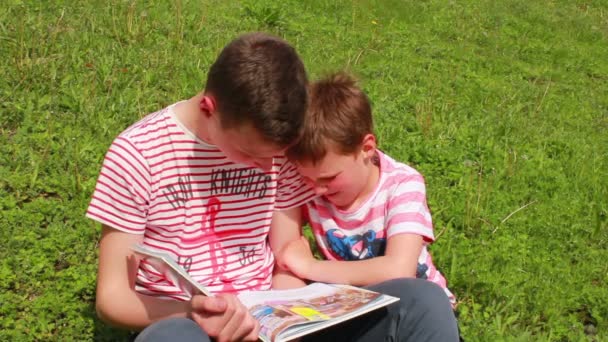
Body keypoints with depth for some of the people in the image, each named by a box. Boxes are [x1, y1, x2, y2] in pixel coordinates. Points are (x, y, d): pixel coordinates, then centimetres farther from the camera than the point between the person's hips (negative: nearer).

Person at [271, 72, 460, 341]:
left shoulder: (401, 183, -17)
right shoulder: (303, 186, -9)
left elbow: (398, 270, -31)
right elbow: (284, 268, -12)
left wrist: (310, 267, -23)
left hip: (417, 310, -1)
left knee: (424, 299, -33)